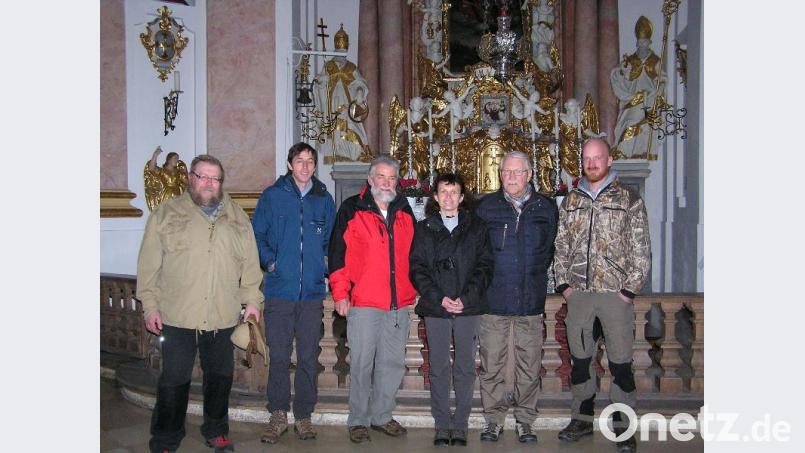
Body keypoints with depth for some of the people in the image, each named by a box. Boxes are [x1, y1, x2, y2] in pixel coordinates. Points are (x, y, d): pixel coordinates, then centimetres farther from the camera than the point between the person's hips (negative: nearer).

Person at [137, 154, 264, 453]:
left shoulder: (237, 218, 11)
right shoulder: (167, 213, 3)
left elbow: (250, 264, 12)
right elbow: (149, 264, 1)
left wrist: (252, 300, 5)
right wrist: (150, 305, -3)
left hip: (223, 316, 3)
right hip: (177, 316, -2)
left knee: (220, 377, 13)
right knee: (174, 381, 2)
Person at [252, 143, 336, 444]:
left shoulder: (324, 200, 10)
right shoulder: (272, 196, 4)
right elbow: (256, 235, 6)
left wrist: (326, 264, 5)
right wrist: (269, 261, -5)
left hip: (312, 291, 2)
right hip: (280, 289, -1)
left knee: (308, 356, 6)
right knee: (278, 355, 1)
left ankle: (303, 415, 17)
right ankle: (278, 415, 13)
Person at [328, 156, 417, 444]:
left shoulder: (404, 212, 13)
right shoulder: (352, 209, 0)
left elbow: (413, 253, 21)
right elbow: (338, 252, -4)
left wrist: (413, 290, 17)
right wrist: (340, 292, -9)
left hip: (399, 302, 5)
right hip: (363, 302, -4)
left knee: (393, 363, 11)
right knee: (362, 364, 1)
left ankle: (382, 415, 25)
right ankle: (358, 421, 14)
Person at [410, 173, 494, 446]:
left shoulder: (476, 227, 8)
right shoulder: (424, 229, 9)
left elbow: (485, 266, 2)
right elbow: (417, 269, 3)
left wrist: (466, 297, -10)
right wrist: (439, 298, -10)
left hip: (469, 307, 0)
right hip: (435, 308, 0)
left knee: (465, 369, 3)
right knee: (439, 369, 4)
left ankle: (460, 426, 12)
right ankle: (442, 425, 13)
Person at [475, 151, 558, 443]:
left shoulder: (545, 208, 6)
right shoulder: (486, 207, 2)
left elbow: (550, 250, 15)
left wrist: (535, 276, 10)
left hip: (531, 301, 1)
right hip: (494, 299, -1)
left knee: (529, 366, 6)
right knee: (492, 365, 4)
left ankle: (525, 421, 19)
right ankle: (494, 419, 17)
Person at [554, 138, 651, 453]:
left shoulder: (629, 200, 1)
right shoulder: (571, 201, 12)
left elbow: (641, 250, -2)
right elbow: (560, 246, 13)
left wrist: (630, 289, -8)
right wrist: (563, 283, 3)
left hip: (615, 292, -3)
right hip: (578, 293, 3)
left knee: (620, 361, 0)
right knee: (580, 358, 11)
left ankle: (622, 426, 12)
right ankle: (582, 418, 24)